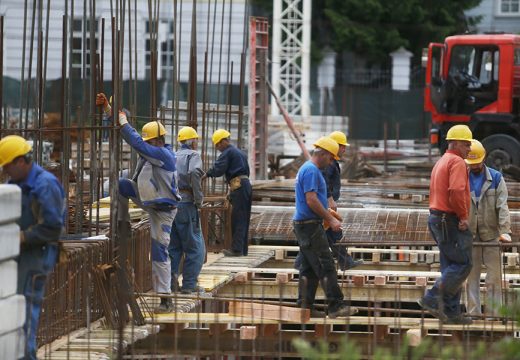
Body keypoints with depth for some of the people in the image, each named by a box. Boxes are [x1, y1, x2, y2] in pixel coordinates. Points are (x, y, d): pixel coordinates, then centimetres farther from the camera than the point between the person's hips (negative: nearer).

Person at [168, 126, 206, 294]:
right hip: (186, 203, -6)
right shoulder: (193, 155, -2)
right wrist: (199, 199, -16)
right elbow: (194, 173, -23)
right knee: (195, 247, 1)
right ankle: (189, 284, -1)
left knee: (173, 246, 13)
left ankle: (171, 281, 9)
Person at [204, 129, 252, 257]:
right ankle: (243, 249, 12)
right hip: (246, 184, 9)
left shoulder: (227, 153, -4)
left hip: (238, 185, -9)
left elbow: (218, 170, -14)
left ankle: (237, 249, -13)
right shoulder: (240, 153, 24)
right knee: (244, 219, 11)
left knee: (238, 219, -10)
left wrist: (207, 173, 5)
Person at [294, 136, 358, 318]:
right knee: (326, 266, -10)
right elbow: (312, 201, -22)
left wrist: (328, 214, 19)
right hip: (310, 225, -11)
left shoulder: (308, 169, 19)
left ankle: (305, 307, 11)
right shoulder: (311, 171, -15)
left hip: (303, 224, 11)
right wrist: (330, 219, -16)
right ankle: (335, 305, -10)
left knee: (309, 268, 11)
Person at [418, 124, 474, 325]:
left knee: (451, 266, 11)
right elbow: (456, 191, -26)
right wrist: (463, 216, -16)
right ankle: (433, 299, -14)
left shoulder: (441, 162, 22)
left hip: (438, 218, 10)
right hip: (450, 221, -10)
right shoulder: (457, 162, -11)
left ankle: (451, 311, 11)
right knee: (463, 264, -10)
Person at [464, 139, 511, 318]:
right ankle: (473, 312, 7)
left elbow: (502, 206, -7)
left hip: (491, 234, -1)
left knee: (494, 275, -1)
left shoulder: (496, 178, 2)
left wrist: (505, 230, -19)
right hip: (469, 235, 1)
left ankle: (493, 313, 2)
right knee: (471, 275, 3)